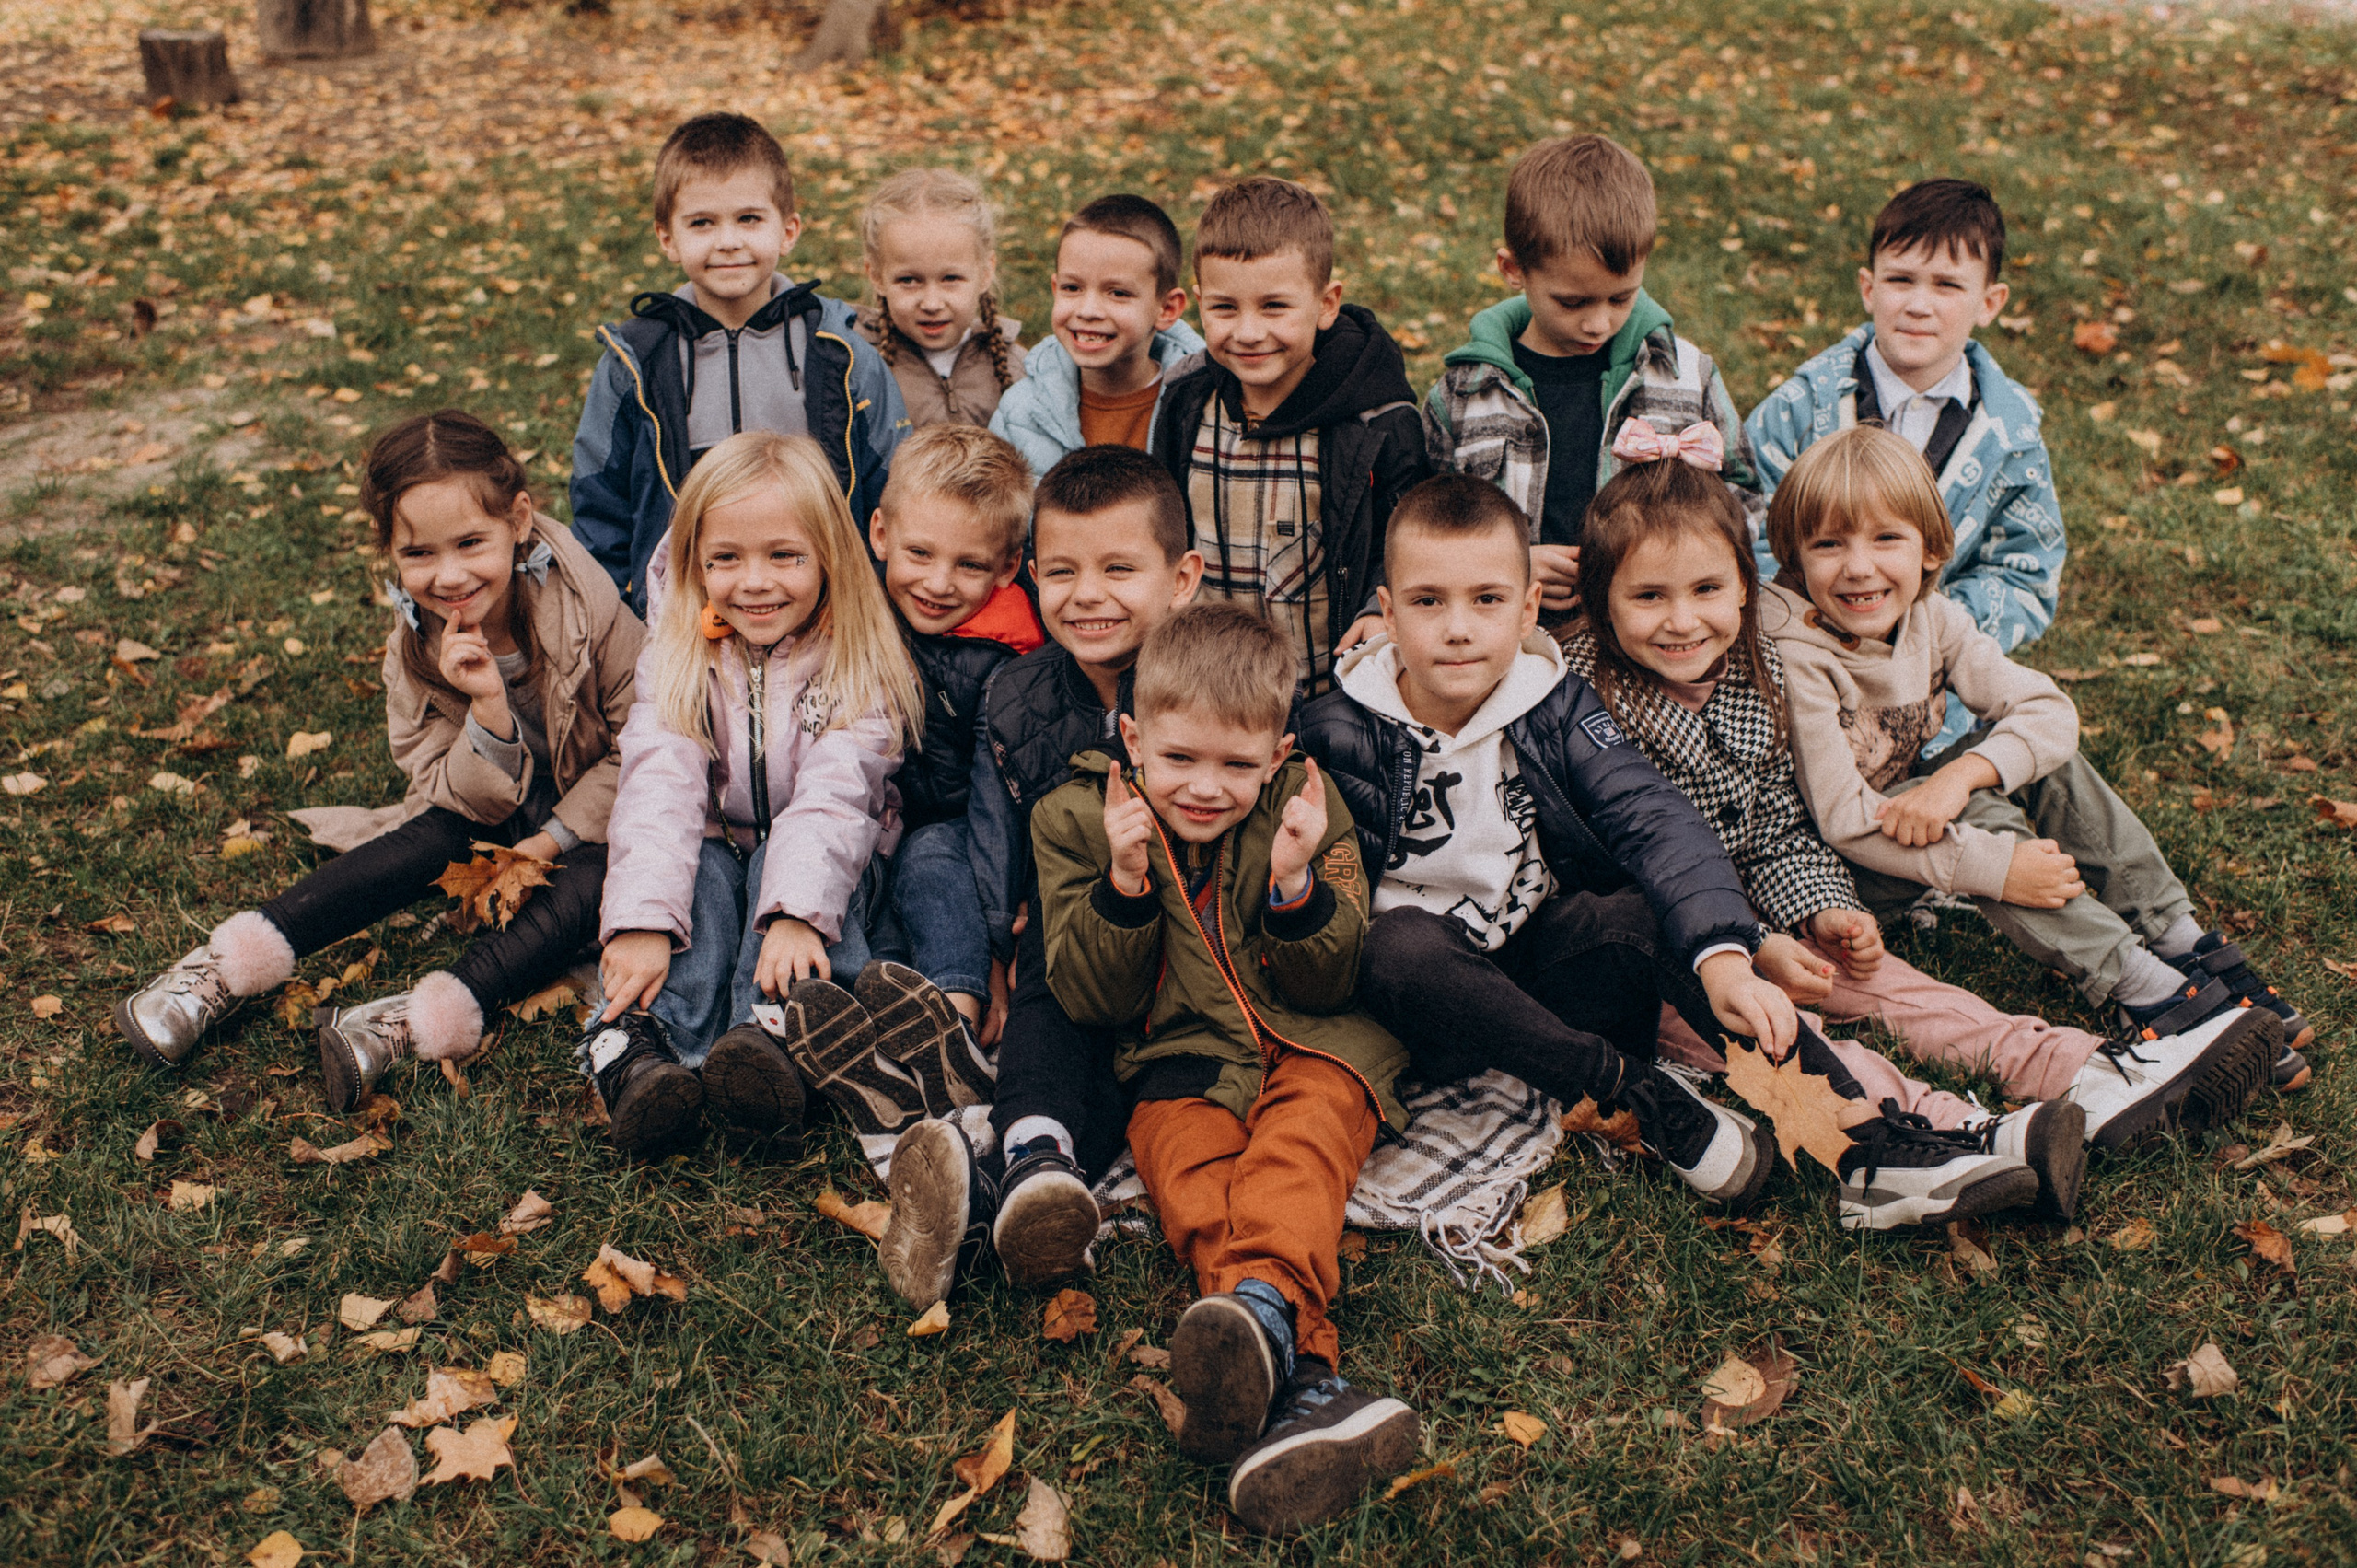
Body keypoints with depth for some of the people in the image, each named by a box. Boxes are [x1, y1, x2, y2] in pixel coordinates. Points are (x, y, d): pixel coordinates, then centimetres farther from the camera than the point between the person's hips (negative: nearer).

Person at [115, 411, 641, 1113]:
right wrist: (488, 709, -35)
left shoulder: (586, 607, -25)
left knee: (588, 879, -31)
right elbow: (467, 802, -16)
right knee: (432, 840, -24)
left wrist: (558, 835, -20)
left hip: (596, 812, -3)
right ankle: (220, 972, -23)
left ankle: (412, 1023, -40)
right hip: (496, 804, 3)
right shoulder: (416, 641, -16)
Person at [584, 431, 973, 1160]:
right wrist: (641, 920, -35)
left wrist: (796, 912, -42)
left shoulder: (861, 666, -11)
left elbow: (834, 795, -25)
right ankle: (641, 1047, -46)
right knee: (695, 866, -29)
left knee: (788, 856, -32)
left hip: (828, 864, -2)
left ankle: (767, 1039, -52)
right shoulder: (677, 660, -5)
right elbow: (658, 787, -20)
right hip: (717, 854, 2)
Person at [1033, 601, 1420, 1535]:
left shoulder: (1308, 807, 3)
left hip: (1310, 1045, 1)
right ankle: (1302, 1379, -50)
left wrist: (1298, 887, -19)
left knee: (1298, 1145, -32)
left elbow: (1327, 985, 0)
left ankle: (1265, 1298, -58)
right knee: (1188, 1174, -30)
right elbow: (1091, 1000, 0)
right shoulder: (1078, 819, 2)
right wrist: (1123, 886, -16)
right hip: (1180, 1062, 0)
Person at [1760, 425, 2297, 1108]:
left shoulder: (1931, 619, -7)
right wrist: (1991, 867, -33)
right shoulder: (1794, 657, -27)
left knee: (2045, 758, -13)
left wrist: (1959, 775, -34)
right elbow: (1844, 817, -30)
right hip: (1830, 864, -6)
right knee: (1977, 815, -29)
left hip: (1913, 811, 7)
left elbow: (2048, 708, -14)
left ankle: (2191, 953, -11)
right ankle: (2147, 995, -30)